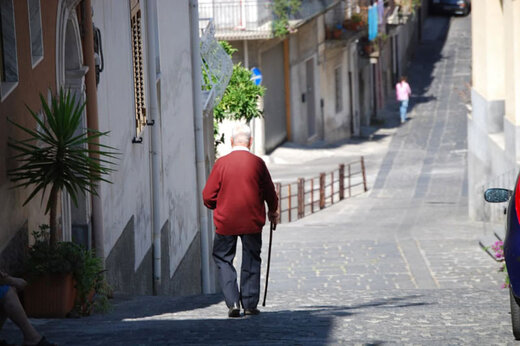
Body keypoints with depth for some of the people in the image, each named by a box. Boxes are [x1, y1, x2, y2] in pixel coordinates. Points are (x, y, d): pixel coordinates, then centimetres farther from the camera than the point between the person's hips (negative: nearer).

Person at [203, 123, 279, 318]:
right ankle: (250, 304, 12)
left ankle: (233, 302, -1)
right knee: (251, 261, 12)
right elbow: (269, 192, 6)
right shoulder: (257, 163, -5)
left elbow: (208, 196, -3)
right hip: (252, 221, 1)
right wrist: (273, 211, 26)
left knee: (223, 259, 11)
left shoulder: (221, 163, -7)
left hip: (225, 221, -1)